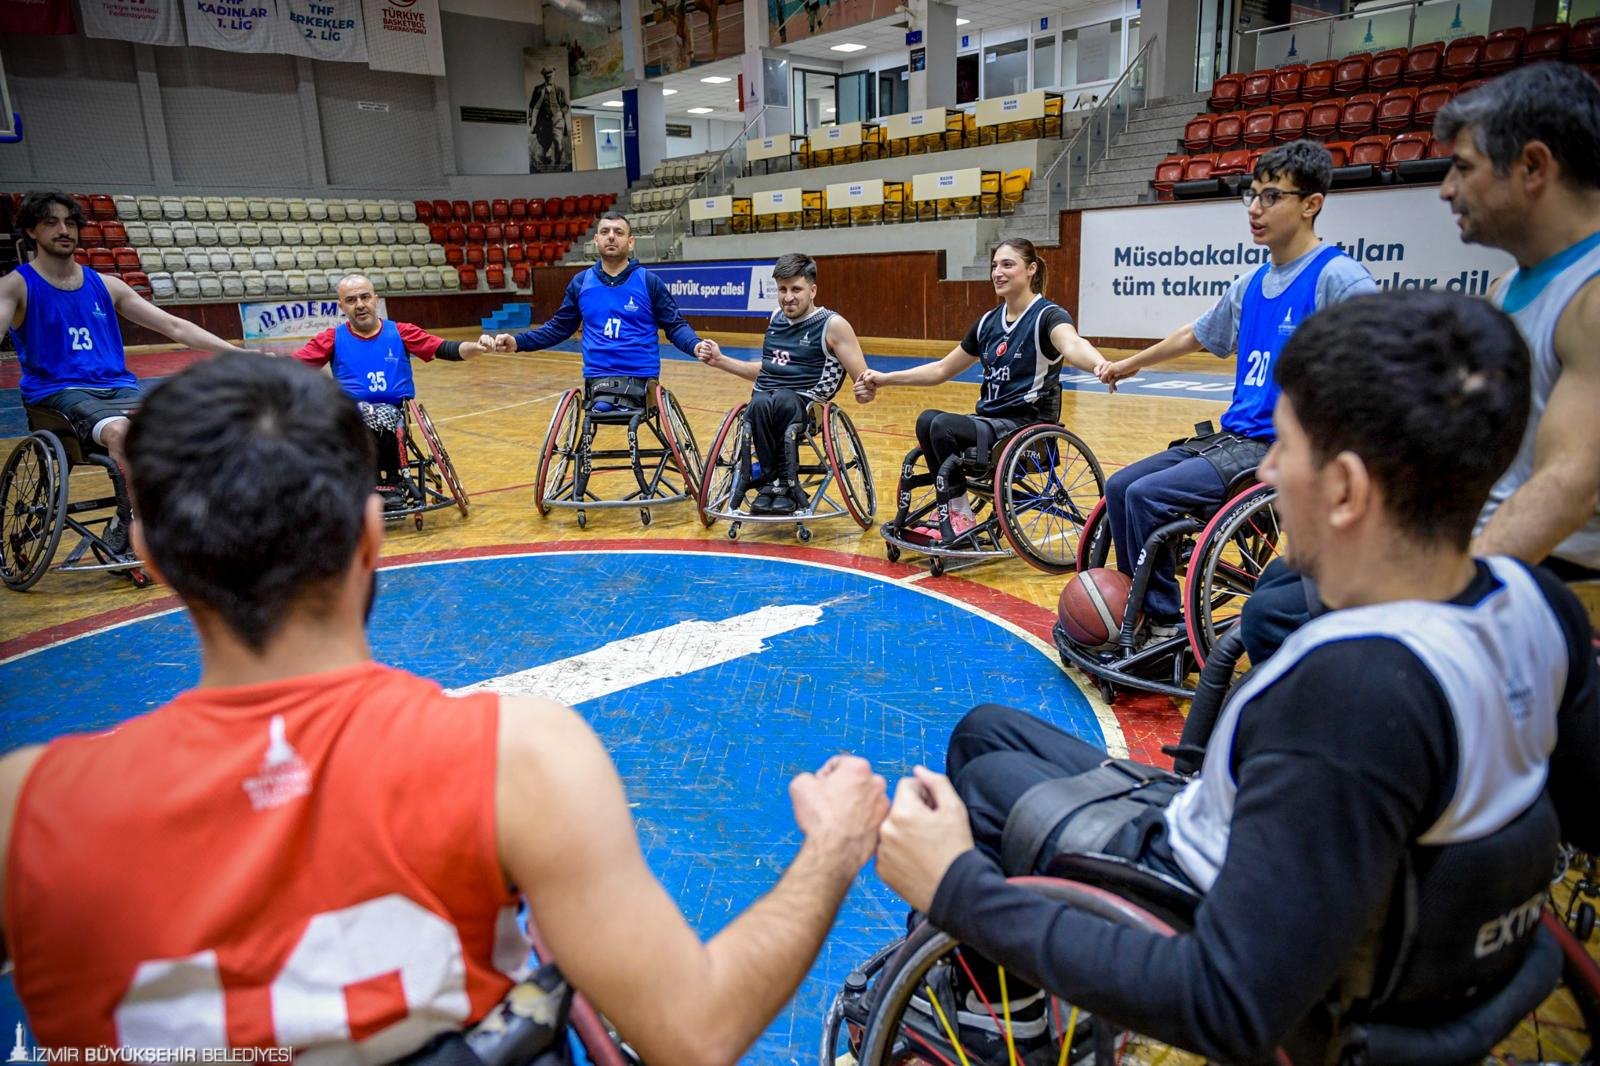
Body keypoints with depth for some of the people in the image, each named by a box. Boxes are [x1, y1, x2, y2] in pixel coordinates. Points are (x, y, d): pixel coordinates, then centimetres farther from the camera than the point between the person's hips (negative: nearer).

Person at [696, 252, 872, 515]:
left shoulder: (832, 325, 1)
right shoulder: (777, 318, 18)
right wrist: (719, 360, 25)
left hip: (803, 405, -4)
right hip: (763, 403, 4)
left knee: (781, 400, -39)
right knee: (760, 404, -34)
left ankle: (773, 482, -22)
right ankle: (785, 484, -22)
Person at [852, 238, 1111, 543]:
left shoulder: (1047, 316, -8)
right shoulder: (989, 321, 12)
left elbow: (1072, 345, -32)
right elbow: (941, 370, 20)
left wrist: (1098, 364, -56)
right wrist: (885, 378, 14)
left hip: (1027, 426, -6)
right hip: (988, 420, 6)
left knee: (942, 425, -27)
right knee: (927, 420, -22)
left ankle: (958, 517, -11)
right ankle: (950, 514, -12)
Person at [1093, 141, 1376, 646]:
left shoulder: (1337, 277, -12)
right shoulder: (1251, 284, 12)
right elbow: (1197, 335, 28)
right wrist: (1133, 362, 40)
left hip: (1282, 448, -8)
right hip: (1232, 434, 8)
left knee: (1146, 496, -20)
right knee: (1119, 486, 0)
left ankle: (1165, 626, -4)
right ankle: (1140, 611, 9)